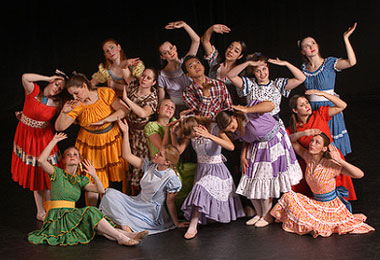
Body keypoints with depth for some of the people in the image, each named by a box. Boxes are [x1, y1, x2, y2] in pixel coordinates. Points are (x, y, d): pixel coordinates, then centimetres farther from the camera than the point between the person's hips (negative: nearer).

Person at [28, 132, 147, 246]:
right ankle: (121, 238, -30)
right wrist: (54, 141, -15)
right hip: (57, 217, -6)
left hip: (71, 215, 6)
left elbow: (101, 190, 6)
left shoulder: (80, 180, 15)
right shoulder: (58, 173, -1)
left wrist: (94, 176, -11)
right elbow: (41, 160, -19)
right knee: (90, 212, -26)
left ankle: (129, 235, -36)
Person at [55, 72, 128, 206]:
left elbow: (123, 110, -16)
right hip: (90, 144, 0)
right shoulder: (76, 105, -12)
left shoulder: (106, 93, -12)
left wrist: (102, 121, -23)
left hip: (111, 140, 1)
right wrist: (64, 112, -35)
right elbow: (59, 127, -16)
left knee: (111, 177, 11)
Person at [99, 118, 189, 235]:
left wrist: (176, 223, -3)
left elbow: (170, 203, -9)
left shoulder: (171, 178, -18)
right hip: (137, 202, 8)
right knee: (110, 193, -14)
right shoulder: (150, 166, -1)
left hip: (151, 214, -7)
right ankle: (125, 227, -19)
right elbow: (127, 156, 0)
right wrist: (125, 132, -6)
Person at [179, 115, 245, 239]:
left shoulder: (214, 128, -19)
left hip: (216, 170, -7)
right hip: (201, 169, 7)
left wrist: (209, 136, -42)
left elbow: (231, 146, -33)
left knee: (202, 189, -26)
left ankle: (193, 226, -23)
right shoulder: (191, 132, -3)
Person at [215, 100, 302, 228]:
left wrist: (247, 110, -42)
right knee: (250, 183, 5)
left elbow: (270, 105, -44)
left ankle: (267, 216, 13)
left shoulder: (250, 112, -27)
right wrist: (243, 156, -3)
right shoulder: (237, 131, -5)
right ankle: (259, 213, 26)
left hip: (275, 143, -7)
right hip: (256, 150, 7)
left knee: (264, 183, -7)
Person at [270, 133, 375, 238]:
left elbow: (360, 174, -27)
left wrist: (340, 161, -35)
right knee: (289, 197, -12)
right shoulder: (308, 157, -6)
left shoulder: (331, 165, -22)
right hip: (316, 203, 5)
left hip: (331, 205, -4)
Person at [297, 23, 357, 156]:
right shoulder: (304, 67, 5)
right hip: (312, 108, 4)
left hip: (329, 106, -3)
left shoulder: (330, 63, -7)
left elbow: (352, 62, -23)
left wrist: (346, 38, -25)